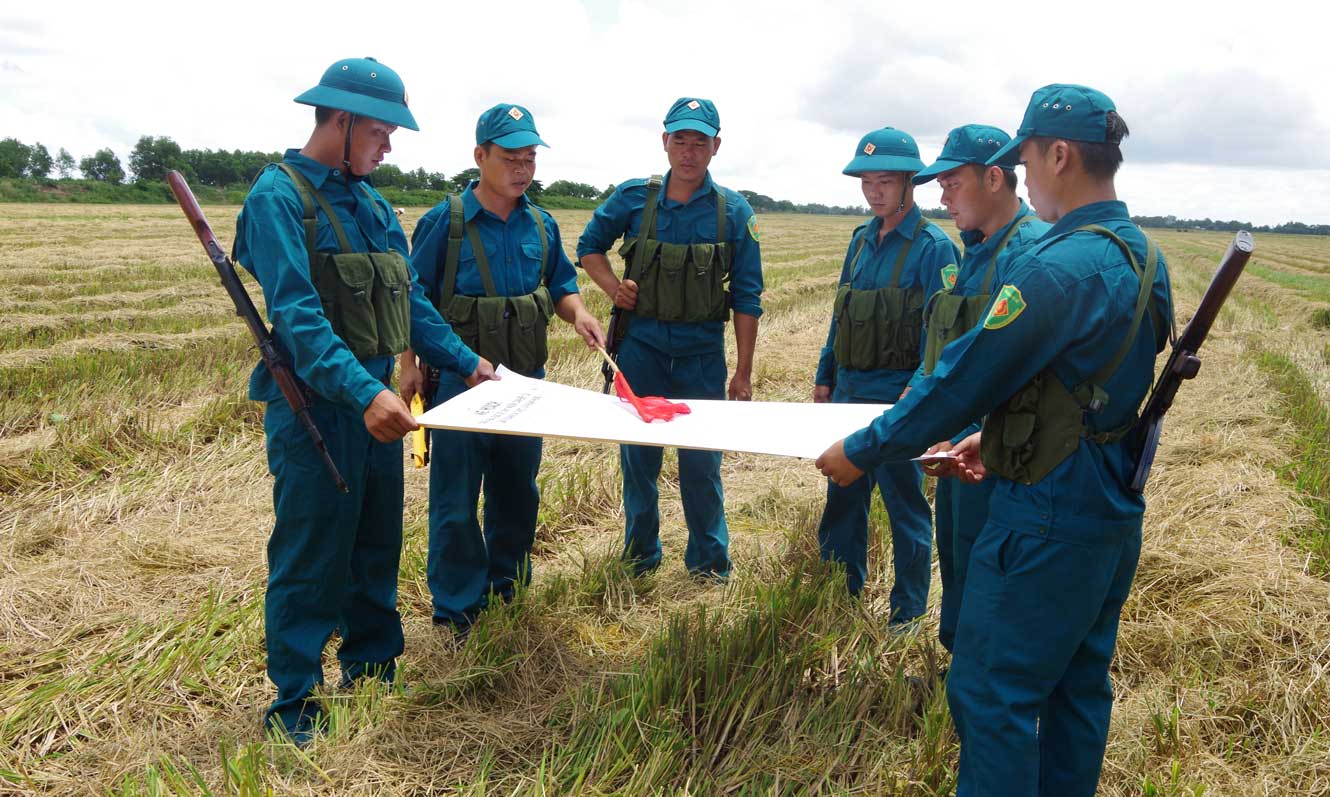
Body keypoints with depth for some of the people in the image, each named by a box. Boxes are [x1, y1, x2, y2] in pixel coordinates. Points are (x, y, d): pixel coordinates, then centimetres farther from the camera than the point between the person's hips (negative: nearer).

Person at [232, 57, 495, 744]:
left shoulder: (369, 202, 12)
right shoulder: (279, 195, -12)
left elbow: (411, 300, 17)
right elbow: (295, 315, -24)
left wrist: (465, 361, 11)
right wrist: (364, 392, -34)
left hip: (376, 398, 8)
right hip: (315, 407, -8)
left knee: (377, 542, 17)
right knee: (309, 556, 2)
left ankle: (372, 661, 35)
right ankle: (293, 704, 18)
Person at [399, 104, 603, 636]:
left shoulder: (541, 225, 6)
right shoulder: (445, 221, -8)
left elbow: (561, 283, 15)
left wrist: (578, 313, -7)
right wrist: (410, 367, -9)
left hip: (526, 378, 5)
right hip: (459, 379, -5)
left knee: (517, 492, 16)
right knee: (456, 502, 1)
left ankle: (507, 586, 34)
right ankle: (457, 610, 15)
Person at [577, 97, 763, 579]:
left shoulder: (734, 211, -2)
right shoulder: (633, 197, 0)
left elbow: (746, 298, 0)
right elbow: (589, 247, 15)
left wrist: (743, 373, -2)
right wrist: (613, 287, -4)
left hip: (702, 349, -1)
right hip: (641, 342, 1)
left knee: (701, 461, 5)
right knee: (637, 455, 9)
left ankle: (709, 559, 23)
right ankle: (639, 553, 27)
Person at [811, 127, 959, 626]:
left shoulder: (933, 247, -10)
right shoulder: (861, 239, 11)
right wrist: (825, 376, 15)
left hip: (897, 396, -7)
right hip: (848, 390, 7)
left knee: (904, 505, 5)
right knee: (842, 497, 16)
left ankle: (907, 614, 19)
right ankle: (840, 596, 33)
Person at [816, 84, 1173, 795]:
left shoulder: (1056, 266, -23)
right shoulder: (1144, 258, 7)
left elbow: (963, 380, -19)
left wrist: (860, 452, -9)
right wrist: (1000, 436, 19)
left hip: (1047, 517, -9)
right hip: (1116, 511, 9)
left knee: (992, 692, 4)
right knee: (1078, 685, 21)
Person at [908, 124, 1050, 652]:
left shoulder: (1033, 248, -19)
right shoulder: (976, 250, 12)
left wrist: (966, 440, -28)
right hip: (956, 437, 9)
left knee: (975, 573, 3)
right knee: (954, 562, 21)